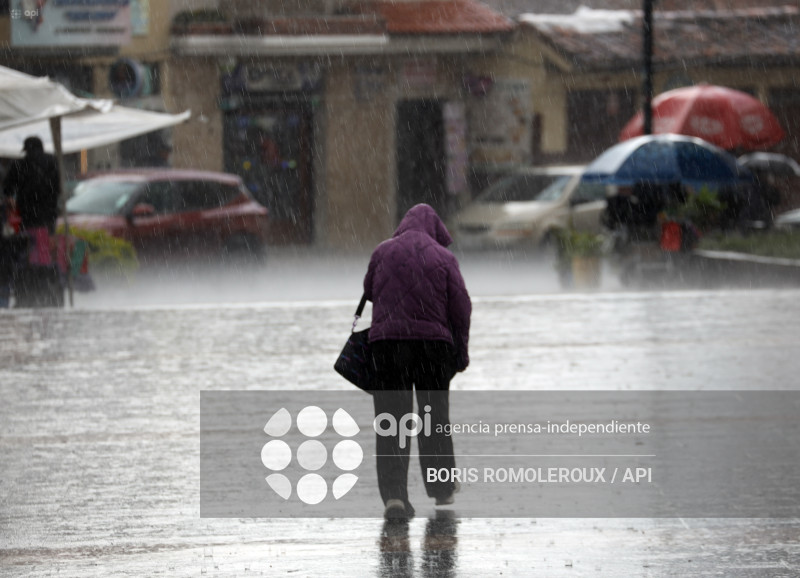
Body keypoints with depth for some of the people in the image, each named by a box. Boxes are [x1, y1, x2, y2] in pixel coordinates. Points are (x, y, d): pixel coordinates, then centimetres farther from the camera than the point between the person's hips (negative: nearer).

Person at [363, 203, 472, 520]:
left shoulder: (383, 252, 4)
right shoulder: (443, 257, 1)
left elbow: (369, 291, 17)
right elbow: (461, 307, 0)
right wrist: (461, 351, 9)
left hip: (386, 340, 0)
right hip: (433, 340, 0)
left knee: (390, 418, -1)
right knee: (434, 415, 14)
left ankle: (394, 493, -14)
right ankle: (442, 488, 24)